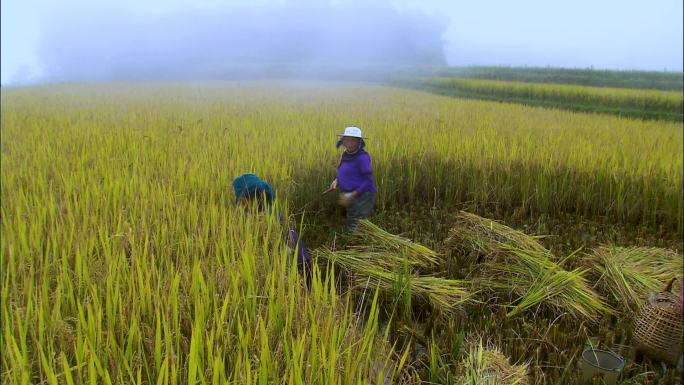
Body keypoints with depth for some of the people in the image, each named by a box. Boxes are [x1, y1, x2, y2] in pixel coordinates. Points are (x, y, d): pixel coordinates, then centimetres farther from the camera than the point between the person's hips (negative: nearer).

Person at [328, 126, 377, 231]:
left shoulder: (362, 157, -17)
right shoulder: (346, 155, 8)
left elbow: (369, 181, -17)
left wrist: (352, 195, -21)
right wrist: (336, 180, 3)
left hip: (362, 197, -9)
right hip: (351, 198, 9)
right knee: (350, 228, 16)